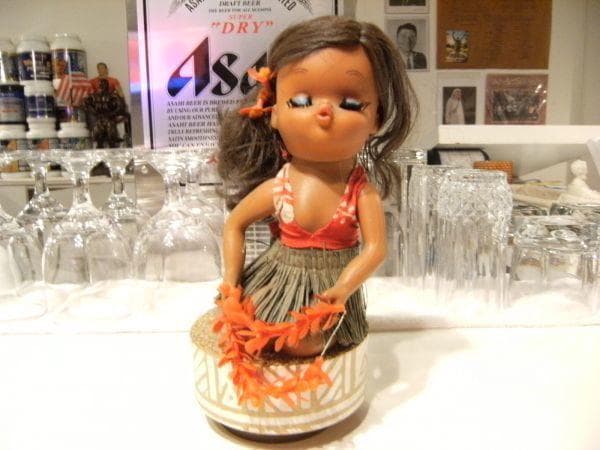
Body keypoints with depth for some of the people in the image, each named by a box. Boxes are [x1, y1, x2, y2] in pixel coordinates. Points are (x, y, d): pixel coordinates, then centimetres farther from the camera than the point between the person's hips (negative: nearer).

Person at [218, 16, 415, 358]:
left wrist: (343, 289, -28)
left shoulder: (362, 190, -16)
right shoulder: (277, 186, -12)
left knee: (306, 344, -17)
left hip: (330, 288, -2)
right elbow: (235, 225, 0)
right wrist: (231, 280, -5)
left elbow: (375, 248, -16)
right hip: (278, 280, 2)